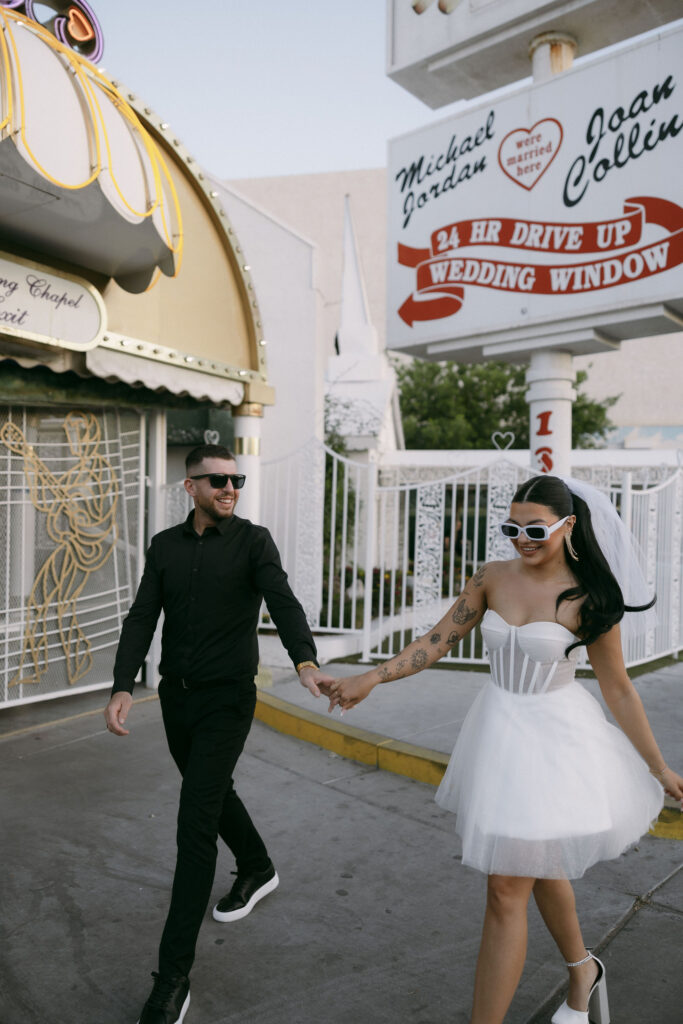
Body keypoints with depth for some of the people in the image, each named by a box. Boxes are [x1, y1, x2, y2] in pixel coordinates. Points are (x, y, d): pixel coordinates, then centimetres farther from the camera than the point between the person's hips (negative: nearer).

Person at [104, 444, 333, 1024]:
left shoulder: (253, 541, -8)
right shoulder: (165, 546, 4)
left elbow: (283, 603, -22)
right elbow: (142, 619, -1)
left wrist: (306, 662, -40)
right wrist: (123, 687, -14)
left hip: (226, 700, -5)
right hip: (176, 697, 6)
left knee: (196, 825, -8)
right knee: (213, 792, 24)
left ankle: (174, 975, 3)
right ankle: (257, 871, 51)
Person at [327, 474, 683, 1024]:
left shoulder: (588, 600, -15)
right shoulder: (492, 579, -4)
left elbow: (618, 689, -6)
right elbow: (439, 640, -2)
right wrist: (369, 680, -10)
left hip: (554, 740, -5)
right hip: (500, 732, 5)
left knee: (507, 891, -1)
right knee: (538, 866, 24)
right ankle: (582, 970, 51)